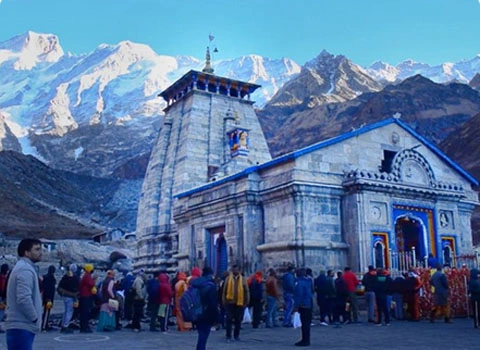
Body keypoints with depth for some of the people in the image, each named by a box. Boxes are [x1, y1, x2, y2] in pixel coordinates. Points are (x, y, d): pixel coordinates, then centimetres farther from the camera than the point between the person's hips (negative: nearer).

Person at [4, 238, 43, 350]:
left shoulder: (23, 267, 19)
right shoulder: (25, 270, -15)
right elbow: (23, 299, -25)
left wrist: (33, 317, 16)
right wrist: (35, 318, -13)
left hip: (20, 326, 11)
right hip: (22, 327, -11)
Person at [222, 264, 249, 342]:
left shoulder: (243, 279, 2)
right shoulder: (228, 279, 1)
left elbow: (246, 291, 4)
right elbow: (224, 291, 4)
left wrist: (246, 302, 0)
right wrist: (224, 301, 0)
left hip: (240, 303, 1)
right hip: (230, 302, -1)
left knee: (238, 320, 9)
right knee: (229, 320, 0)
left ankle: (236, 335, 23)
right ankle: (228, 336, 8)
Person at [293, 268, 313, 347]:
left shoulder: (300, 283, -16)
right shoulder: (308, 281, 13)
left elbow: (299, 295, -20)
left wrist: (296, 306, -17)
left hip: (303, 305, -10)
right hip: (309, 305, 10)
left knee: (305, 323, -5)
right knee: (306, 323, 14)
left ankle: (305, 340, -2)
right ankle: (305, 340, 21)